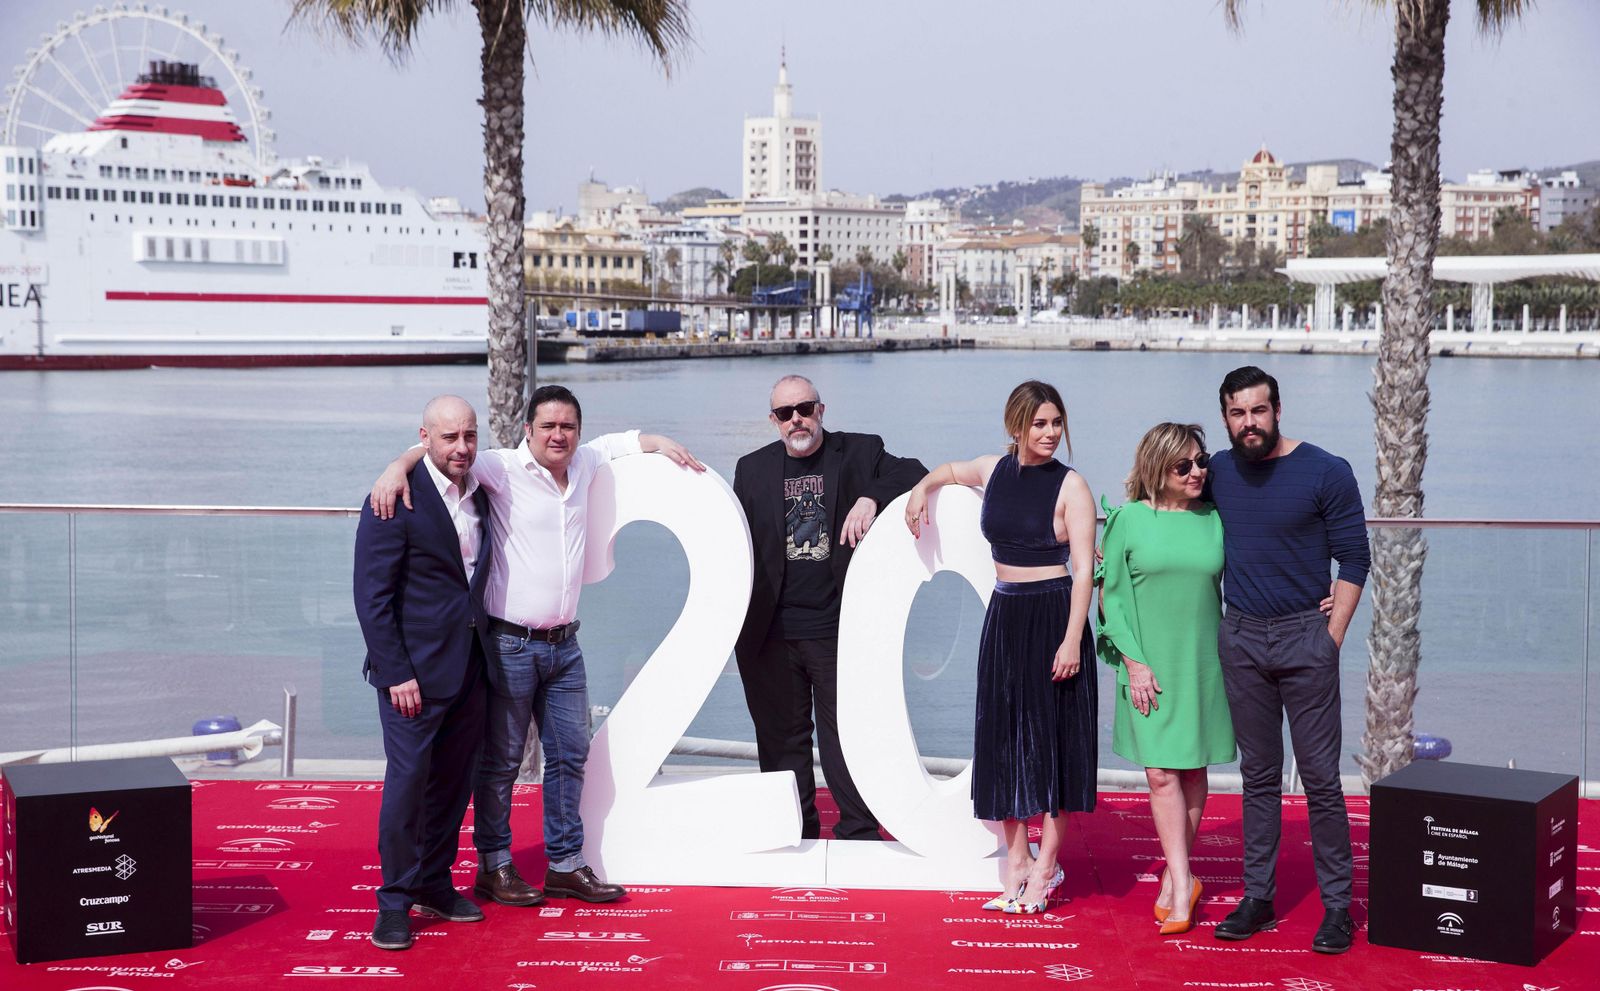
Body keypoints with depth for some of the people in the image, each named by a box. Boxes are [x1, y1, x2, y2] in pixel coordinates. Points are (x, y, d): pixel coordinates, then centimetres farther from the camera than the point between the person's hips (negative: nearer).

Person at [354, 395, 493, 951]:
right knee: (407, 782, -3)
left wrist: (483, 652, 11)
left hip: (469, 667, 7)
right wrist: (396, 673, -17)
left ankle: (434, 885, 27)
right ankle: (396, 901, 9)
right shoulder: (398, 500, -12)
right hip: (415, 670, -7)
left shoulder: (479, 496, 9)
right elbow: (372, 595, -13)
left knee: (454, 781, 13)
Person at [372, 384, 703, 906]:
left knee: (570, 754, 11)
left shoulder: (584, 464, 9)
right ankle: (493, 867, 15)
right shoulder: (504, 470, -9)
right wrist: (399, 466, -34)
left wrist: (661, 442, 12)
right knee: (501, 759, 3)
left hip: (564, 644, 6)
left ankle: (565, 866, 21)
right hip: (511, 643, -6)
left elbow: (619, 441, 28)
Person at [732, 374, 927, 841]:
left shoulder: (858, 453, 3)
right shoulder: (753, 468, 10)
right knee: (781, 734, 10)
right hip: (773, 632, 3)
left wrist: (872, 497, -23)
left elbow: (914, 474, -6)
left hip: (836, 628, -2)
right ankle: (794, 835, 21)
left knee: (845, 733, 1)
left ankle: (859, 832, 11)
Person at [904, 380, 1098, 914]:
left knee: (1053, 734, -1)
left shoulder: (1070, 486, -9)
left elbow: (1084, 569, -13)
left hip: (1053, 615, -5)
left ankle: (1046, 862, 7)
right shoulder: (993, 470, 6)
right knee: (1004, 734, 7)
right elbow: (950, 470, 30)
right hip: (1004, 615, 5)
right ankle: (1015, 857, 15)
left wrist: (1072, 639, -19)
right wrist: (921, 489, 13)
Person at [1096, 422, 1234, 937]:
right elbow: (1111, 597, -1)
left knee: (1192, 770, 6)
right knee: (1161, 772, -5)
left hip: (1202, 663, 2)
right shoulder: (1129, 520, -2)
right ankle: (1183, 884, -1)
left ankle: (1175, 875, 18)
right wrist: (1134, 661, -8)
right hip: (1149, 666, -2)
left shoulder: (1215, 520, 4)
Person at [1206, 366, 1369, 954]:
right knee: (1258, 773, 10)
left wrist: (1331, 637, -8)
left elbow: (1354, 560, -4)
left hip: (1305, 637, -4)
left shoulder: (1326, 473, -6)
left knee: (1320, 775, -2)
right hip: (1240, 639, 4)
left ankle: (1337, 905, 5)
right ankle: (1258, 897, 17)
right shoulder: (1218, 473, 5)